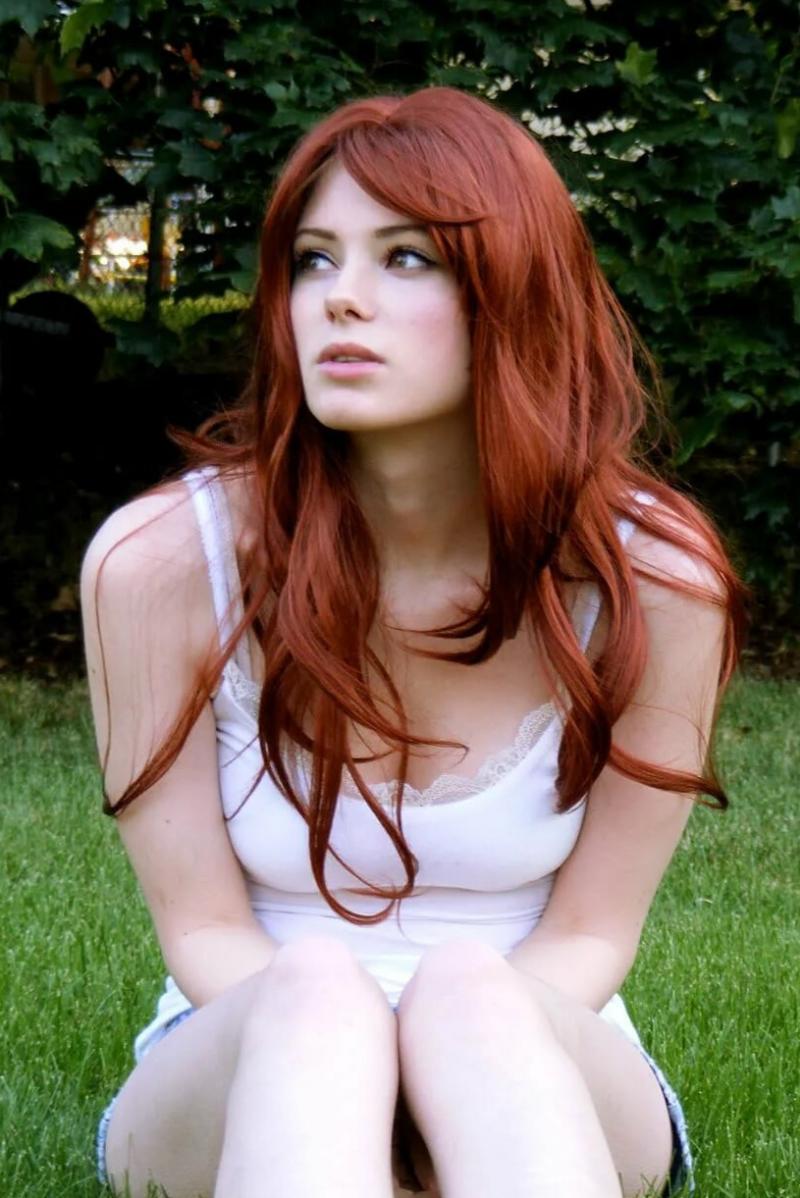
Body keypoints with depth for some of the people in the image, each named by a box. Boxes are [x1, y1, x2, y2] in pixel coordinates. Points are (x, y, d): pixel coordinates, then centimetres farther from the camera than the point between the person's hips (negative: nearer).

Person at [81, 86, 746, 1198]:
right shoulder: (159, 561, -12)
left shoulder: (653, 576, -10)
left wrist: (471, 1064, -26)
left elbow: (590, 936, -4)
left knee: (469, 989, -36)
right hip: (239, 1069, 0)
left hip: (551, 1080, 1)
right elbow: (204, 928, -7)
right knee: (314, 988, -37)